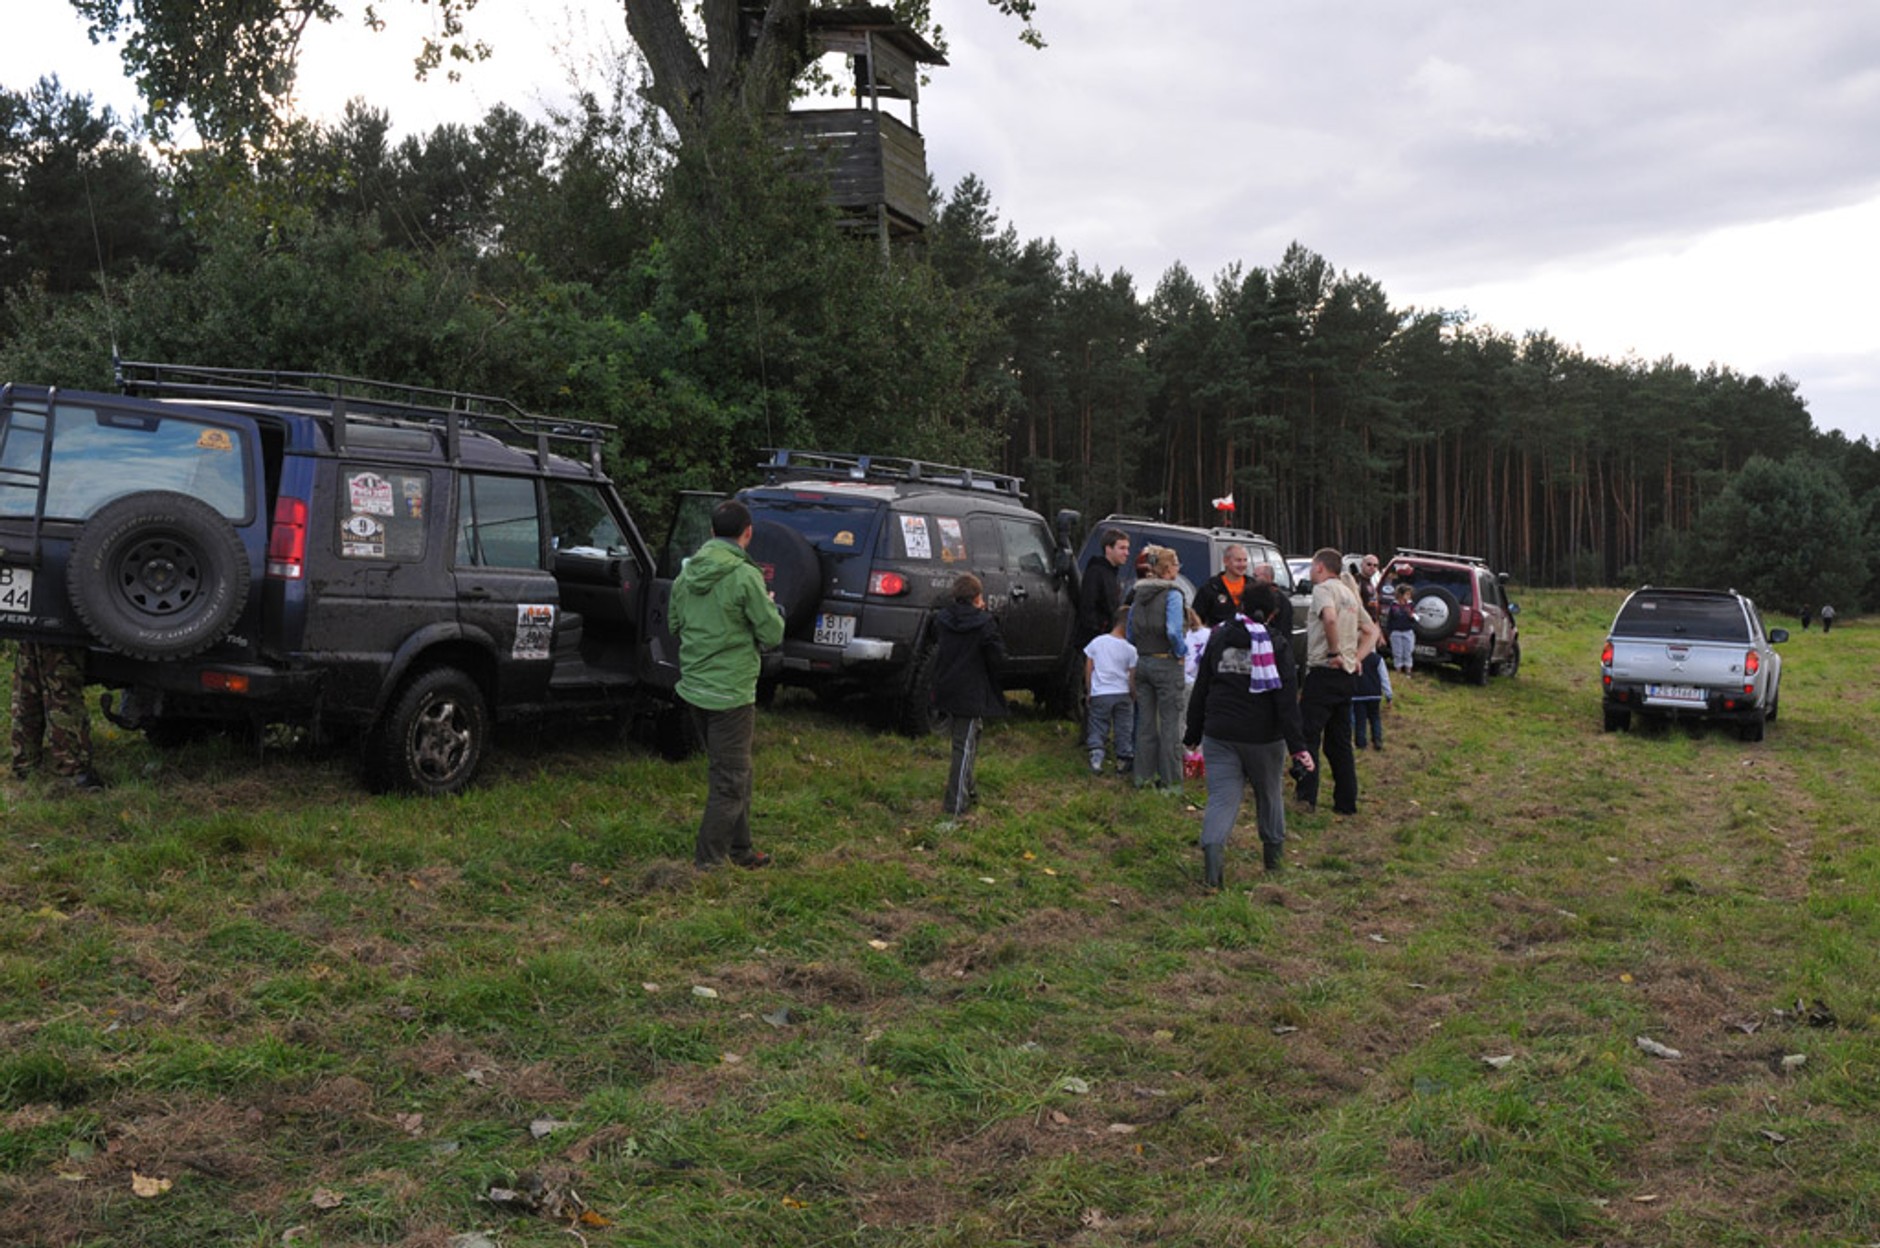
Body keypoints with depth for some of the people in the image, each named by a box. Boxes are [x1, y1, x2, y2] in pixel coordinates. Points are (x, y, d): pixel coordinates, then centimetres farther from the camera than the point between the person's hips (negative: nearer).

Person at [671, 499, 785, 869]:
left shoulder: (687, 573, 6)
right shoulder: (745, 576, -16)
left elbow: (676, 626, 17)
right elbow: (772, 633, -12)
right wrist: (772, 608, 8)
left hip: (693, 687, 8)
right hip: (731, 692, -8)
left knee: (733, 772, 21)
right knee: (729, 782, 1)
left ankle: (740, 849, 31)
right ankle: (706, 864, 2)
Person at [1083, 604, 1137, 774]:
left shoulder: (1096, 642, 0)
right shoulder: (1130, 649, -5)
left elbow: (1088, 670, 5)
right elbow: (1132, 677, -1)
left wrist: (1088, 692, 14)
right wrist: (1134, 696, 12)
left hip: (1099, 694, 1)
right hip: (1122, 695, 0)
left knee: (1097, 728, 6)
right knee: (1123, 728, 12)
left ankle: (1096, 756, -12)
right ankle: (1123, 759, 16)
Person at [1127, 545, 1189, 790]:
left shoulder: (1138, 594, 9)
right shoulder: (1172, 594, -12)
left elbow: (1130, 631, 12)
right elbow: (1173, 631, -22)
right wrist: (1180, 652, -7)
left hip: (1142, 663, 6)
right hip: (1166, 663, -6)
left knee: (1145, 722, 13)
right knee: (1169, 723, 0)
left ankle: (1144, 775, 18)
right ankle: (1171, 779, 4)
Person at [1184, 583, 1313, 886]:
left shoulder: (1219, 638, 4)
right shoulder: (1278, 644, -6)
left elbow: (1201, 688, 7)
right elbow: (1287, 698, -12)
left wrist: (1193, 733, 15)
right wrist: (1297, 745, -12)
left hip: (1219, 734, 1)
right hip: (1264, 736, -1)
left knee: (1221, 798, -3)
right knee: (1269, 794, 19)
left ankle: (1212, 847, -28)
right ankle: (1273, 853, 32)